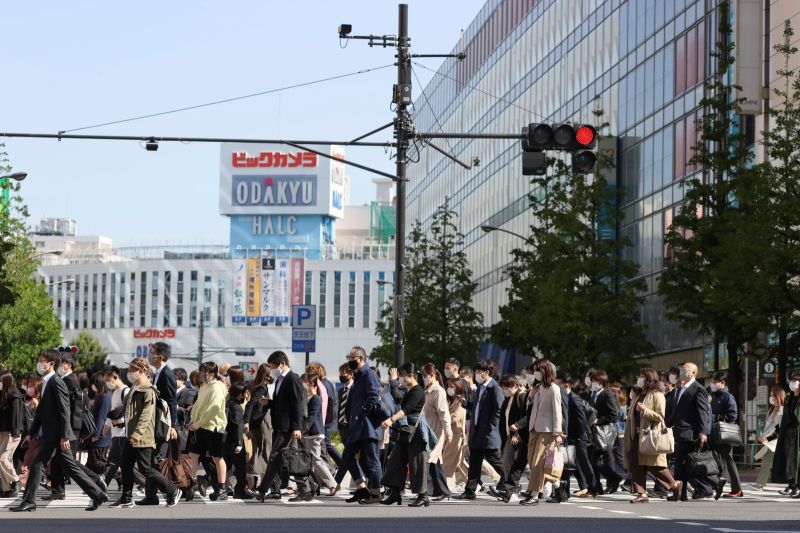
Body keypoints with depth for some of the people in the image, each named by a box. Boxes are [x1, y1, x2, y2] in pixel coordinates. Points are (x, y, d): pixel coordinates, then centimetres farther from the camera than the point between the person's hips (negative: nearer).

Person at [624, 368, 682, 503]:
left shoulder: (657, 396, -6)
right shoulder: (638, 395, 20)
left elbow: (660, 416, -13)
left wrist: (644, 410, -20)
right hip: (637, 435, 8)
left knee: (654, 466, -8)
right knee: (636, 465, -1)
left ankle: (675, 485, 10)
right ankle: (642, 493, 0)